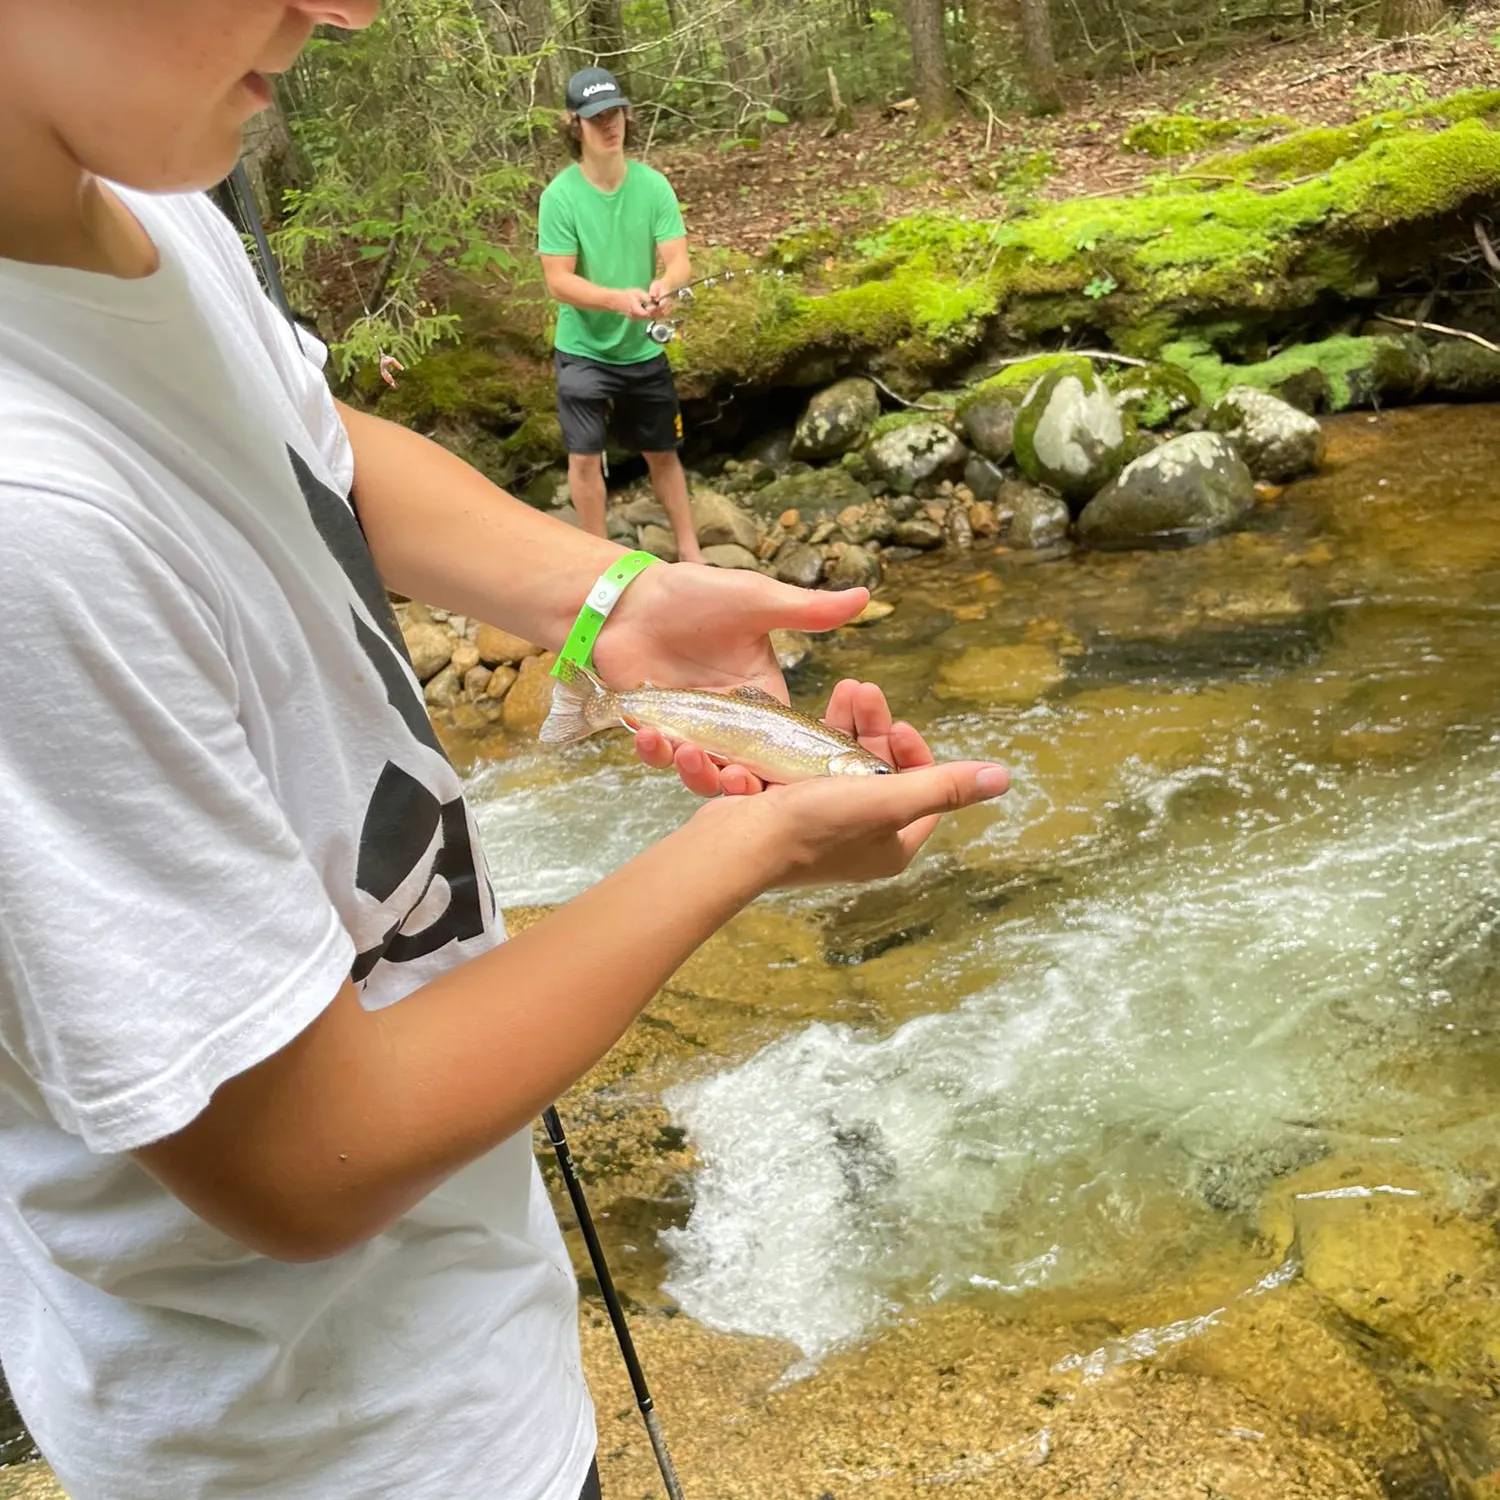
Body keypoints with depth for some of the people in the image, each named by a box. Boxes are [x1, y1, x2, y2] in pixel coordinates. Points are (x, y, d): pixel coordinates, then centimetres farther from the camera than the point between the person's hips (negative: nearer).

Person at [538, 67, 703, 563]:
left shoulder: (653, 185, -7)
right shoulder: (560, 196, -14)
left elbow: (679, 261, -11)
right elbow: (558, 281, -17)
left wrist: (663, 286, -35)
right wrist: (618, 298, -33)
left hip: (643, 349, 3)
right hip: (584, 350, -3)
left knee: (662, 452, 14)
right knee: (585, 456, -1)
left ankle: (690, 550, 27)